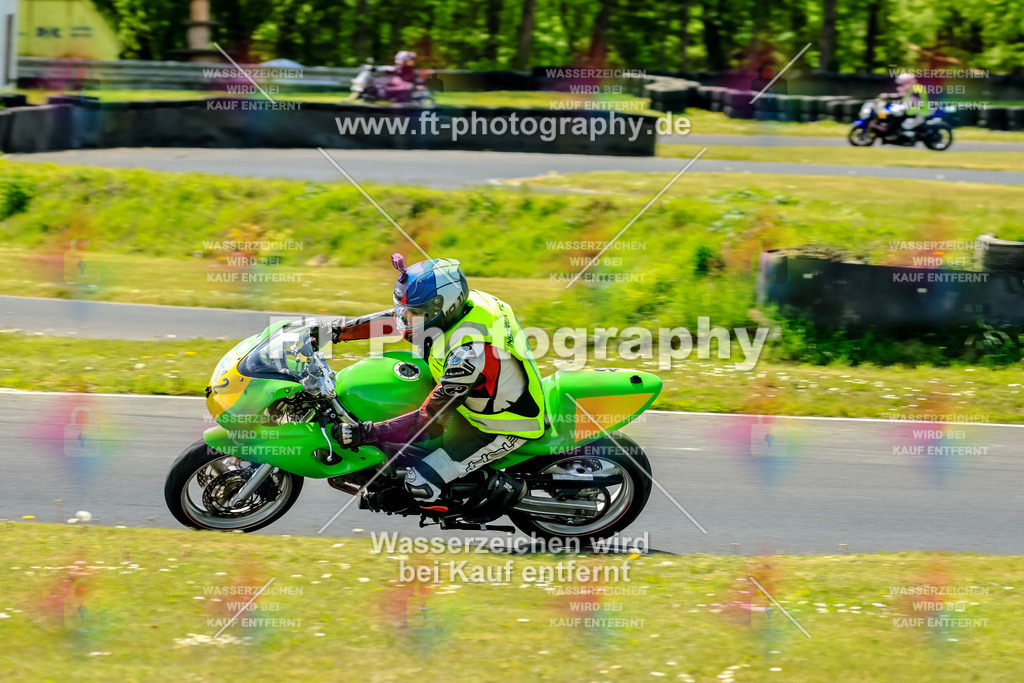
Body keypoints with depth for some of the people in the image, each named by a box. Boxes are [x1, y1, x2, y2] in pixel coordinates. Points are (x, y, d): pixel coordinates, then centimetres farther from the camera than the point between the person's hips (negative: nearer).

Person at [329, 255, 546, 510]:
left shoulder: (468, 354, -38)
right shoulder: (456, 305, -14)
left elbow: (431, 416, -32)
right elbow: (396, 318, 3)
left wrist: (367, 433, -33)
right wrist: (339, 330, 0)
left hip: (503, 429, -9)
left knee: (420, 484, -12)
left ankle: (504, 488, -1)